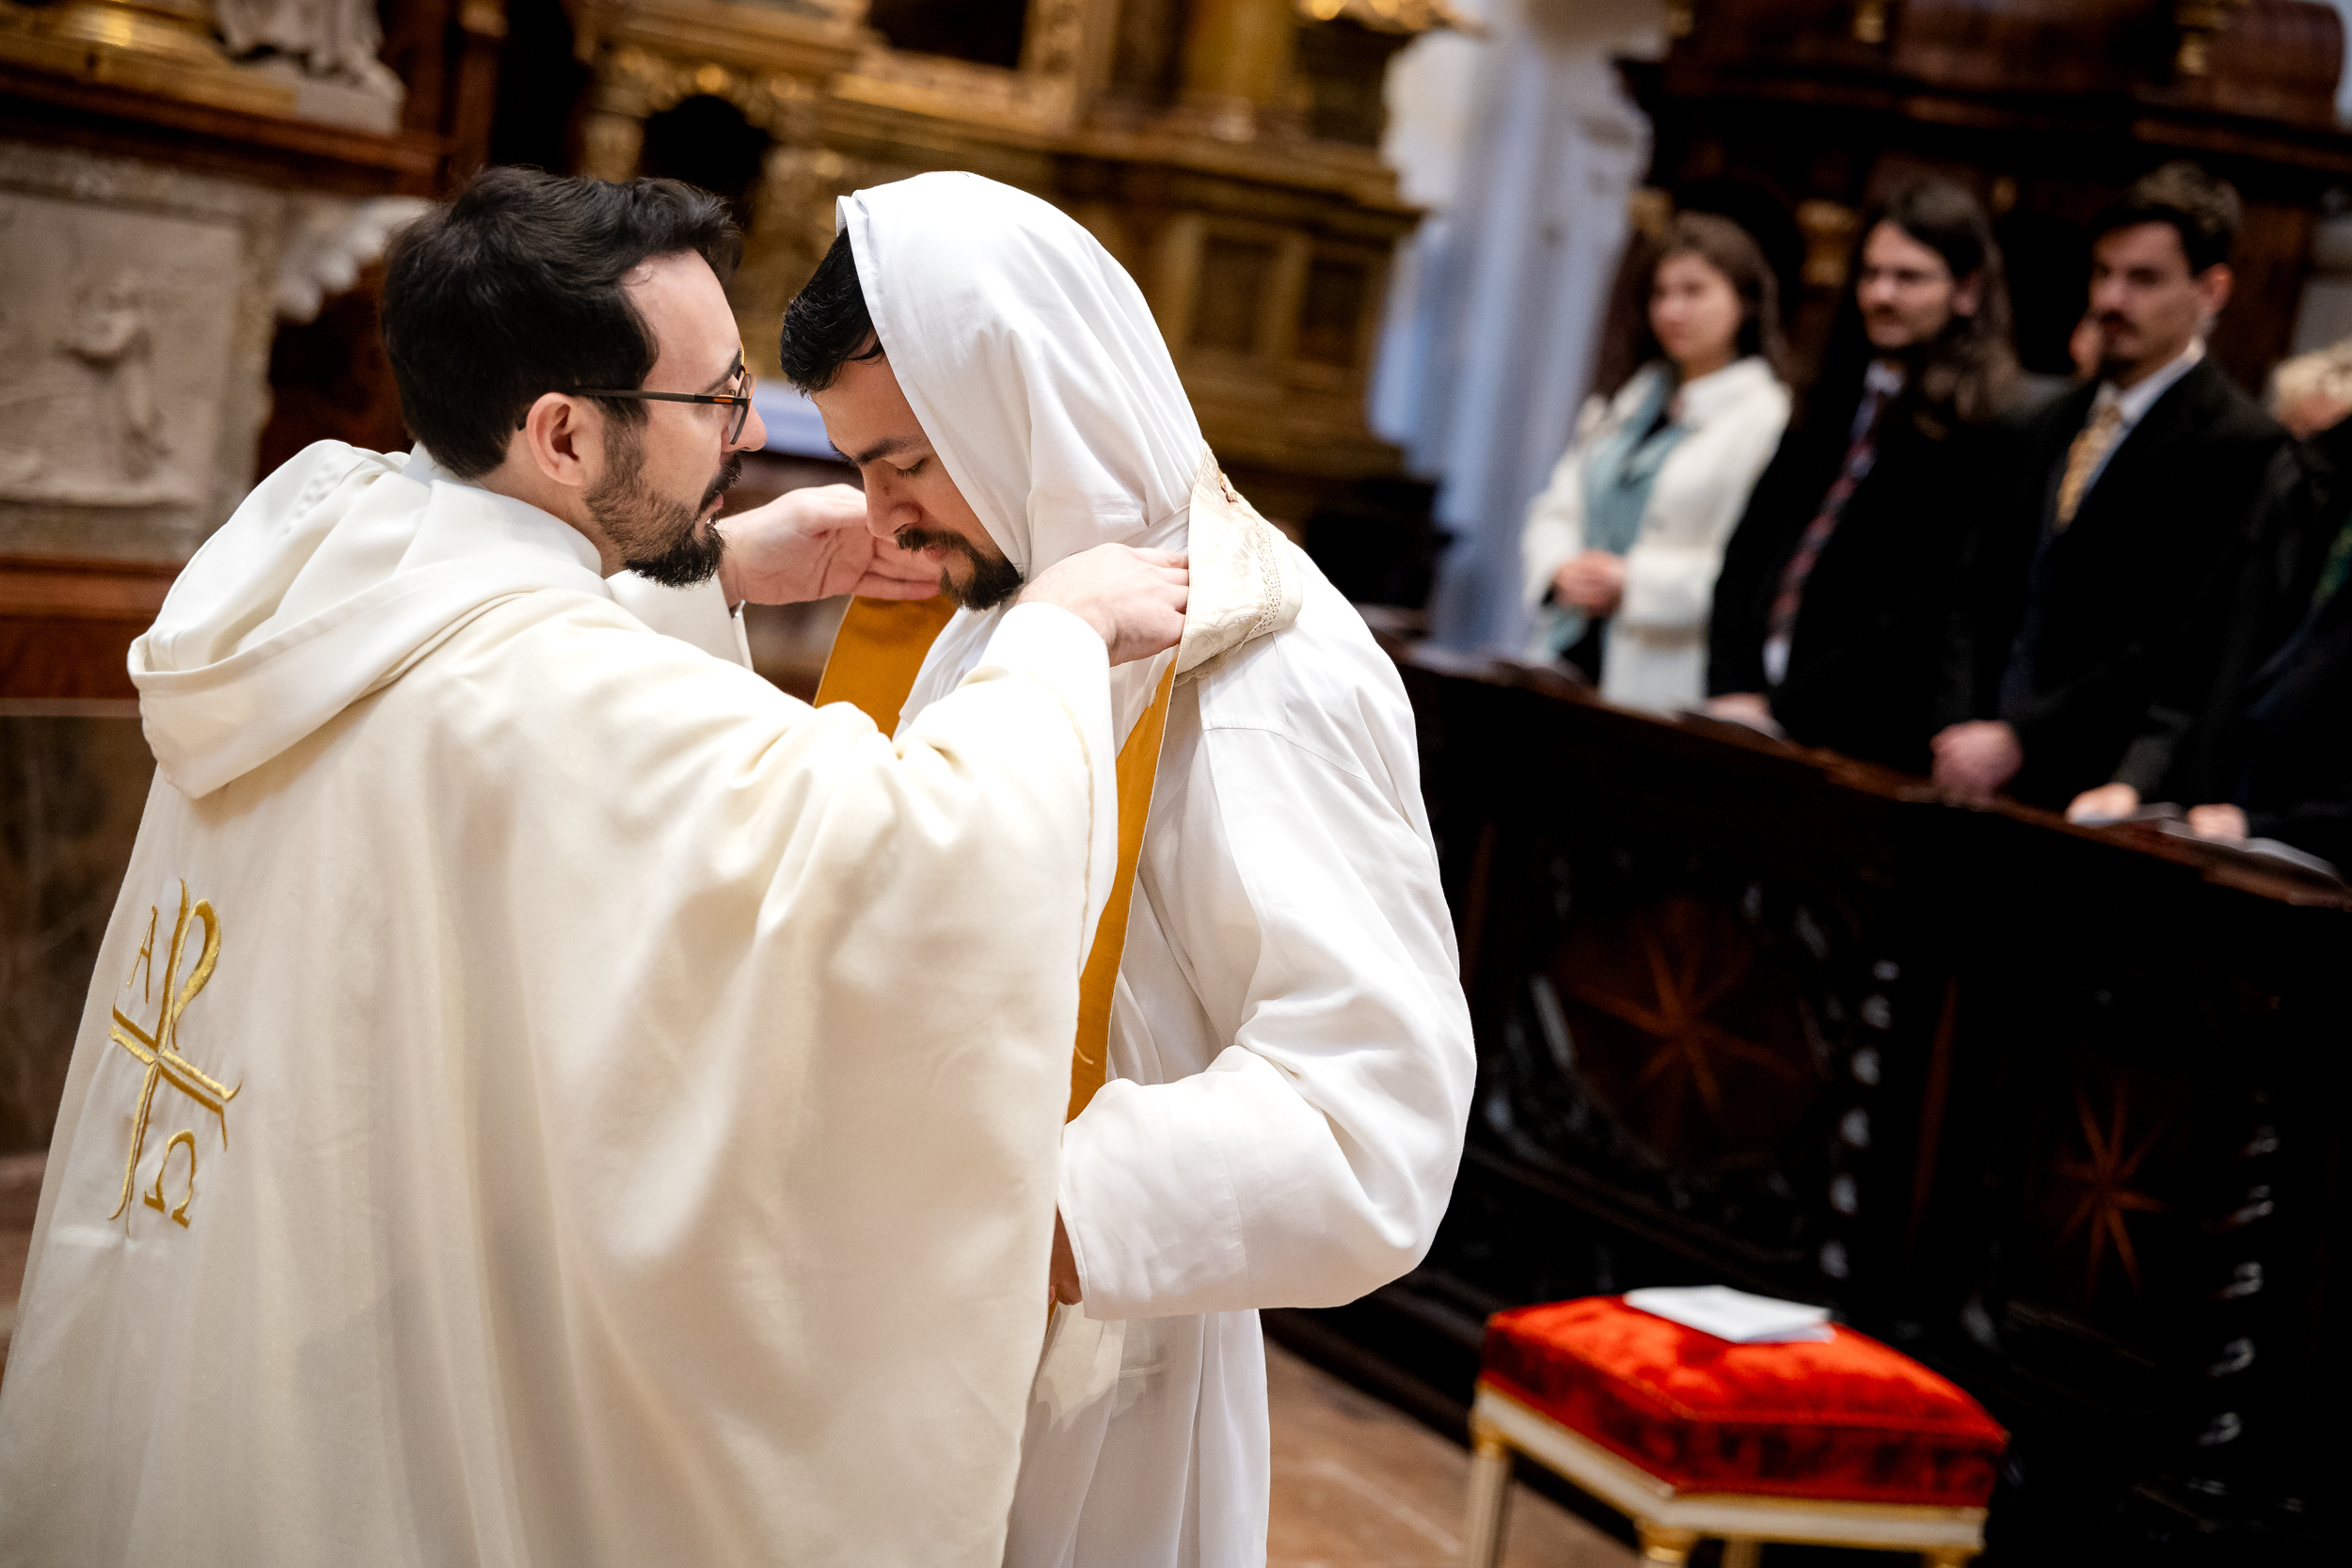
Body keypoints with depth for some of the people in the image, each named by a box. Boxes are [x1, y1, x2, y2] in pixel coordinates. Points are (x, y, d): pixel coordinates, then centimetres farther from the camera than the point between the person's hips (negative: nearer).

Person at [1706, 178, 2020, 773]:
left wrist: (1780, 710, -14)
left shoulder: (1987, 430, -7)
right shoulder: (1834, 402, 14)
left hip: (1868, 745, -6)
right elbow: (1747, 552, 11)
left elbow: (1927, 608, -13)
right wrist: (1731, 691, -2)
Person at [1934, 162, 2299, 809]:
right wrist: (1965, 727, 2)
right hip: (1986, 765, 6)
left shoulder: (2242, 451, -7)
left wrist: (2018, 741, -19)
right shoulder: (2053, 426, 18)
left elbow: (2186, 645, -15)